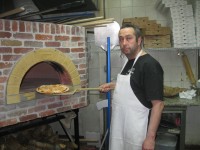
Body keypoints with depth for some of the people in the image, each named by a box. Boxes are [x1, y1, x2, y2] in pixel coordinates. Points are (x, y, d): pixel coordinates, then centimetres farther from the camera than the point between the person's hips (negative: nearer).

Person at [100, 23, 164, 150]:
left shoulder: (150, 65, -19)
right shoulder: (130, 62, 8)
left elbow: (158, 104, -21)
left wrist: (150, 137, -23)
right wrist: (113, 85, 17)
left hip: (137, 132, -8)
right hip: (121, 128, 9)